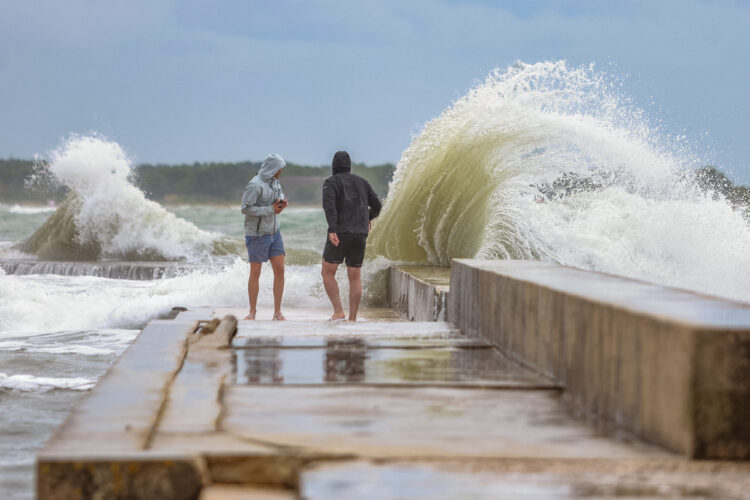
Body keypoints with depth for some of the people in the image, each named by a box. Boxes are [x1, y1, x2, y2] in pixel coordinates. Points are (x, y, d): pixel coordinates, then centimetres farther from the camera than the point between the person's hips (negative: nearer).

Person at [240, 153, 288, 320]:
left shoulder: (274, 182, 8)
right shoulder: (255, 185, -17)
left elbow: (281, 195, 20)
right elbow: (245, 208, -22)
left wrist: (282, 203, -5)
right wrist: (270, 209, -19)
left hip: (274, 232, 7)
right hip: (257, 235, -7)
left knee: (279, 270, 1)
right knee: (255, 273, 3)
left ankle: (277, 312, 6)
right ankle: (252, 312, 13)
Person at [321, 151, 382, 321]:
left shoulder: (330, 182, 0)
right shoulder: (361, 182, 16)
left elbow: (329, 204, -19)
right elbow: (376, 205, 20)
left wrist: (332, 230, -28)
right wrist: (370, 217, 43)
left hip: (339, 234, -4)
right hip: (359, 236, 5)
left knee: (327, 273, 8)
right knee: (355, 278, 11)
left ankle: (338, 312, -6)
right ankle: (352, 319, 5)